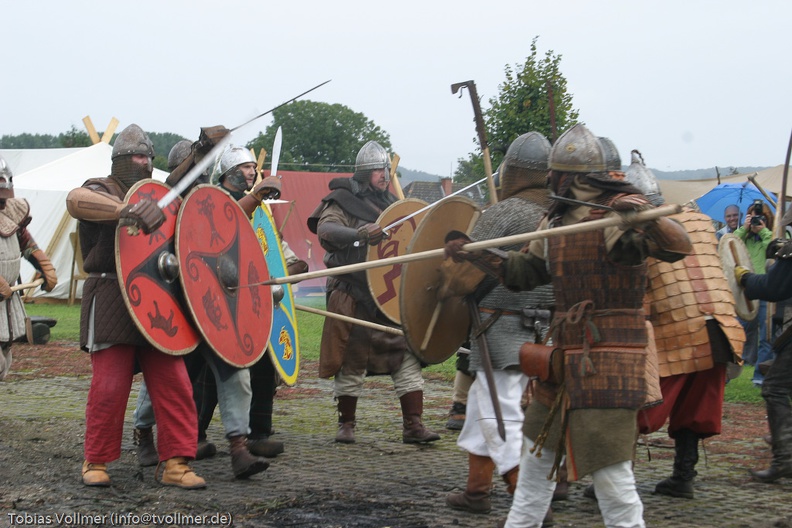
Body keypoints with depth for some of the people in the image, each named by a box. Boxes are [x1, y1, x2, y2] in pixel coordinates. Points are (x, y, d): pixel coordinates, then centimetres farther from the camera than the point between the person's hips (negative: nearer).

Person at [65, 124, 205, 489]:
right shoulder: (102, 192, 0)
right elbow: (76, 200, -25)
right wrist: (124, 210, -40)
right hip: (111, 303, -6)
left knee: (174, 383, -2)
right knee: (109, 385, -7)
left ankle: (174, 462, 3)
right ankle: (96, 462, 9)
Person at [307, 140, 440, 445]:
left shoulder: (391, 203, 17)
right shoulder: (343, 200, -2)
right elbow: (325, 229, -21)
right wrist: (360, 233, -36)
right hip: (354, 296, -5)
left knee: (407, 354, -3)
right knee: (351, 361, 2)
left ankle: (413, 425, -1)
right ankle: (346, 424, 16)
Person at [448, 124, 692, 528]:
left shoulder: (620, 211, -14)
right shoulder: (557, 219, 12)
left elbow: (678, 247, -28)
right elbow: (527, 269, 23)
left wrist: (643, 215, -47)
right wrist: (477, 255, 13)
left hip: (607, 358, -9)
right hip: (566, 354, 9)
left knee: (609, 468, -11)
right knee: (538, 447, 23)